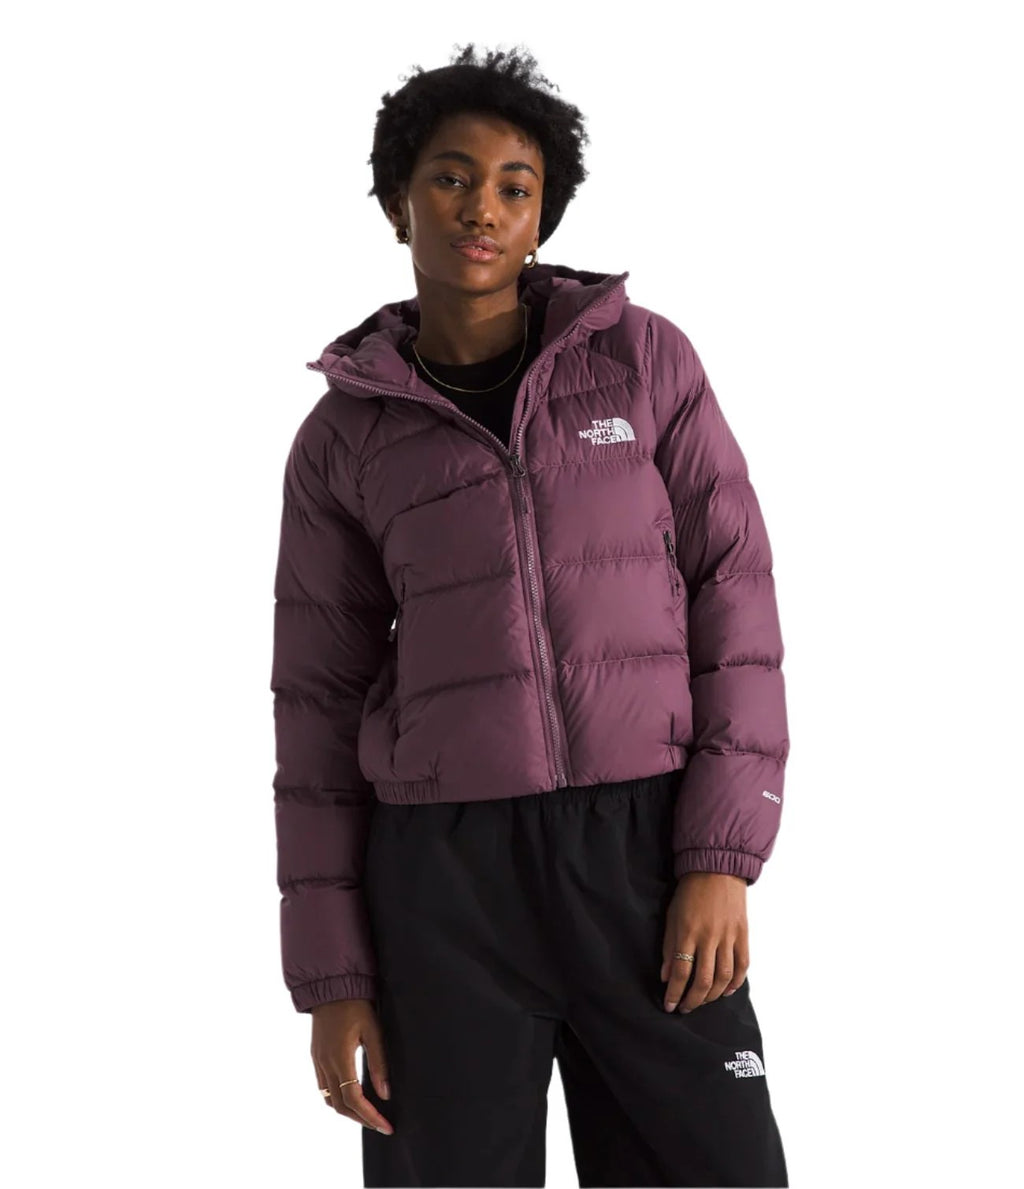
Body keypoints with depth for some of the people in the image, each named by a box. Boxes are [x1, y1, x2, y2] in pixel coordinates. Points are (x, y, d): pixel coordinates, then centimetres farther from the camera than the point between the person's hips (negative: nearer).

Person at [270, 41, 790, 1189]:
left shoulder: (645, 358, 4)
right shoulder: (344, 439, 6)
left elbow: (734, 598, 1)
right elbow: (320, 705, 7)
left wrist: (722, 860, -9)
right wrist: (330, 975, 2)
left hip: (644, 852, 0)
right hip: (443, 875, 0)